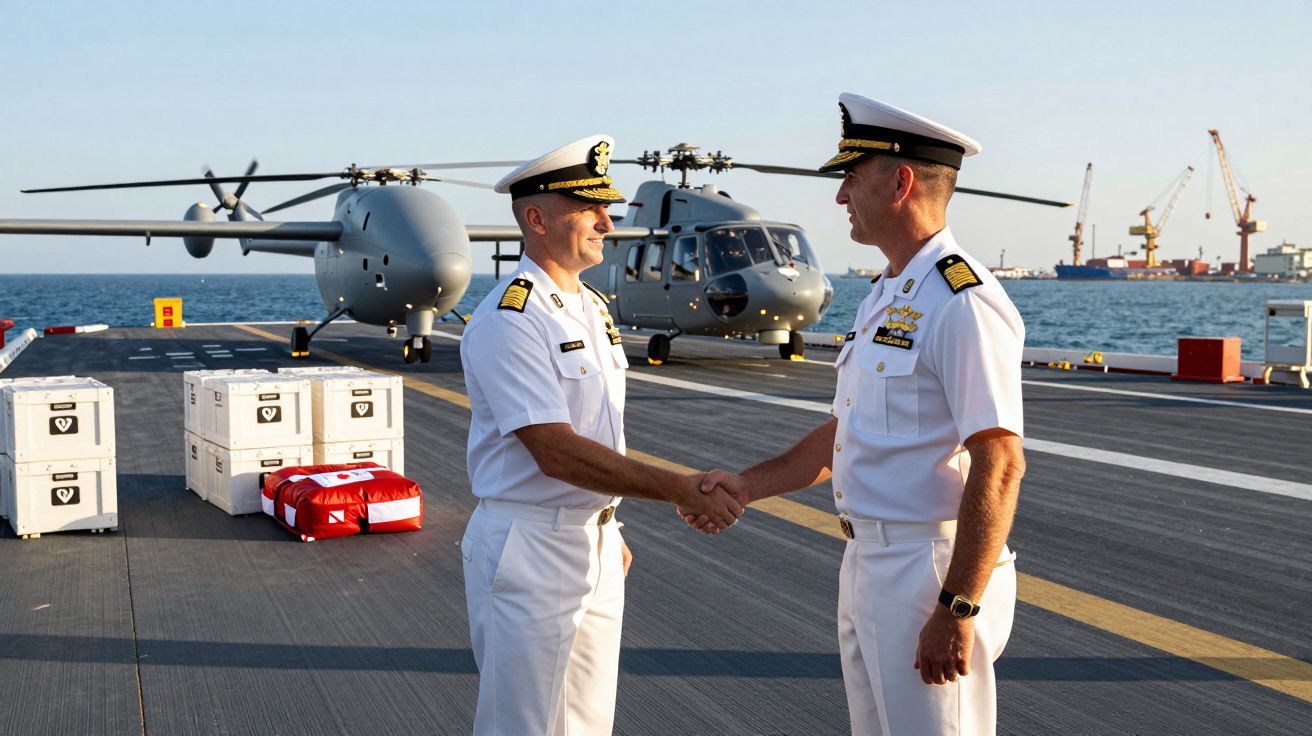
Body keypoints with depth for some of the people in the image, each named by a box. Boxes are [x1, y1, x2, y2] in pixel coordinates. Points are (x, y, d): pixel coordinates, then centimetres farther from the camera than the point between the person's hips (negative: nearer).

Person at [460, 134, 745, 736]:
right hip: (527, 547, -8)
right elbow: (556, 453, -25)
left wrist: (608, 529, 18)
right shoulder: (508, 320, -18)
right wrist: (682, 490, -26)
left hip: (595, 544, 8)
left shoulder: (593, 308, 11)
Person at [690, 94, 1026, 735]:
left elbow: (1000, 466, -23)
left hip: (931, 573, -10)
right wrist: (746, 485, 11)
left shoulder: (962, 302, -18)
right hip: (866, 563, 10)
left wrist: (958, 610, -24)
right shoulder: (884, 297, 14)